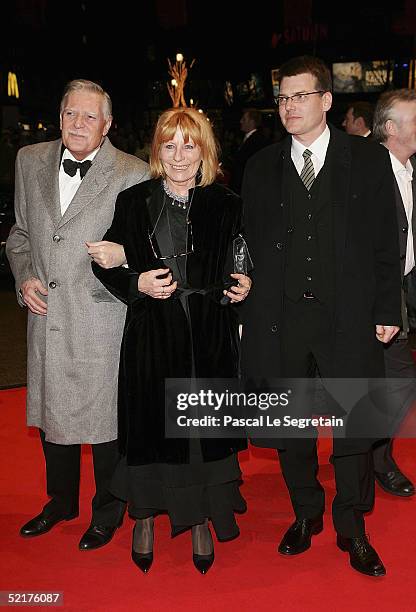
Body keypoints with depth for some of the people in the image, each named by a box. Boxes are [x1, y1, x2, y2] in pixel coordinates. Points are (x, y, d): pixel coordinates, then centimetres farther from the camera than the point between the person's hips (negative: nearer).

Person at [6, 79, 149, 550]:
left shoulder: (135, 174, -8)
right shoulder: (30, 161, 7)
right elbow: (20, 234, 16)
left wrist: (123, 255, -21)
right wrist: (23, 277, 0)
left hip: (102, 319, -5)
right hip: (46, 315, 5)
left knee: (105, 413, 8)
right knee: (50, 409, 19)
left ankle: (108, 510, 32)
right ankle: (61, 500, 42)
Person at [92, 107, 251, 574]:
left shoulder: (225, 205, 2)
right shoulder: (133, 202, 1)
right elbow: (105, 264, 4)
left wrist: (244, 285, -6)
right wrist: (137, 284, -13)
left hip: (209, 335, 1)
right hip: (151, 334, 0)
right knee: (149, 424, 9)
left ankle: (201, 519, 30)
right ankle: (145, 516, 32)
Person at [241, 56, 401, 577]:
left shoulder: (368, 160, 2)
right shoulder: (261, 167, 8)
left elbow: (386, 242, 1)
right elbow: (251, 244, 8)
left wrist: (387, 311, -3)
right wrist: (252, 308, 2)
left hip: (348, 317, -1)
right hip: (280, 318, 2)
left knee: (354, 423, 6)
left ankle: (352, 528, 26)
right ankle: (306, 514, 33)